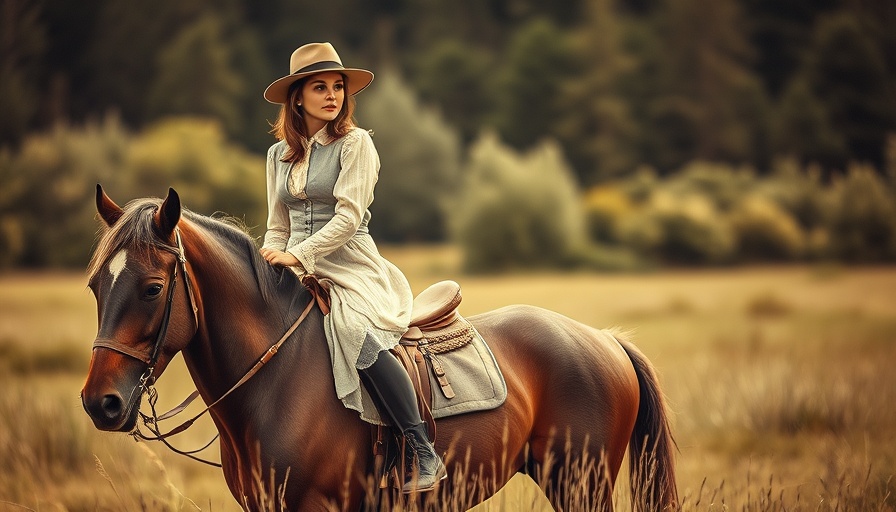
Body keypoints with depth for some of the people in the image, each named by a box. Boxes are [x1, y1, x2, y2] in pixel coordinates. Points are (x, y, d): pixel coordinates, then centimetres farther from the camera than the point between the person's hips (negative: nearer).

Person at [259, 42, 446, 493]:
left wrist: (299, 254, -20)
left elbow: (349, 216, -11)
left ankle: (423, 453, -32)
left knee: (360, 335, -34)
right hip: (300, 274, 6)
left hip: (351, 267, -6)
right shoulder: (279, 154, 15)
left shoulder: (355, 143, -2)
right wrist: (271, 262, 0)